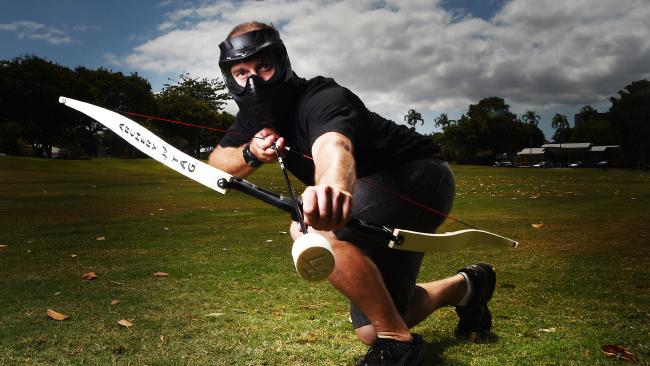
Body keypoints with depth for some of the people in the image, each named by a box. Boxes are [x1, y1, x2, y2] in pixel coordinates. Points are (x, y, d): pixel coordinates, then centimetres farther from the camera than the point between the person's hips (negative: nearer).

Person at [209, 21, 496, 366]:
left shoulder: (322, 98, -28)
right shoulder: (256, 115, -3)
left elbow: (333, 146, -51)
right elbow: (217, 162, 0)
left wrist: (332, 185, -74)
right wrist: (251, 154, -22)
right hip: (379, 201, 9)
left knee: (312, 229, -34)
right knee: (371, 330, 11)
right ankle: (465, 286, 36)